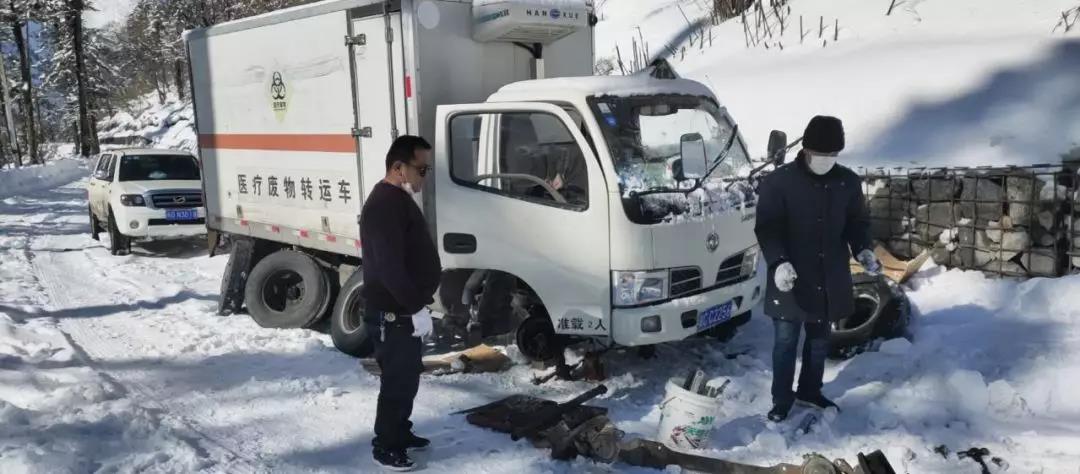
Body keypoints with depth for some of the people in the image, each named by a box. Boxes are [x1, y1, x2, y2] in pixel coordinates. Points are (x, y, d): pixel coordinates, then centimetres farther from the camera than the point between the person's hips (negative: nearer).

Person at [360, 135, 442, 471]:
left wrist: (417, 304, 20)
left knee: (408, 377, 19)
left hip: (404, 310, 10)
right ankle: (385, 446, 12)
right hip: (393, 313, -10)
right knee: (398, 381, -1)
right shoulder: (385, 204, -21)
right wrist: (416, 307, -23)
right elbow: (389, 267, -27)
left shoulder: (399, 199, 13)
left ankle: (400, 432, 33)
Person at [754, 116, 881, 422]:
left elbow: (857, 222, 12)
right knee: (786, 342, 4)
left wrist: (863, 250, -8)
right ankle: (782, 400, 20)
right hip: (790, 278, -4)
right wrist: (779, 261, -28)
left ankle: (810, 392, 37)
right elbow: (766, 227, -13)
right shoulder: (778, 181, -12)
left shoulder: (848, 182, 2)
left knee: (819, 340, 18)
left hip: (830, 278, 5)